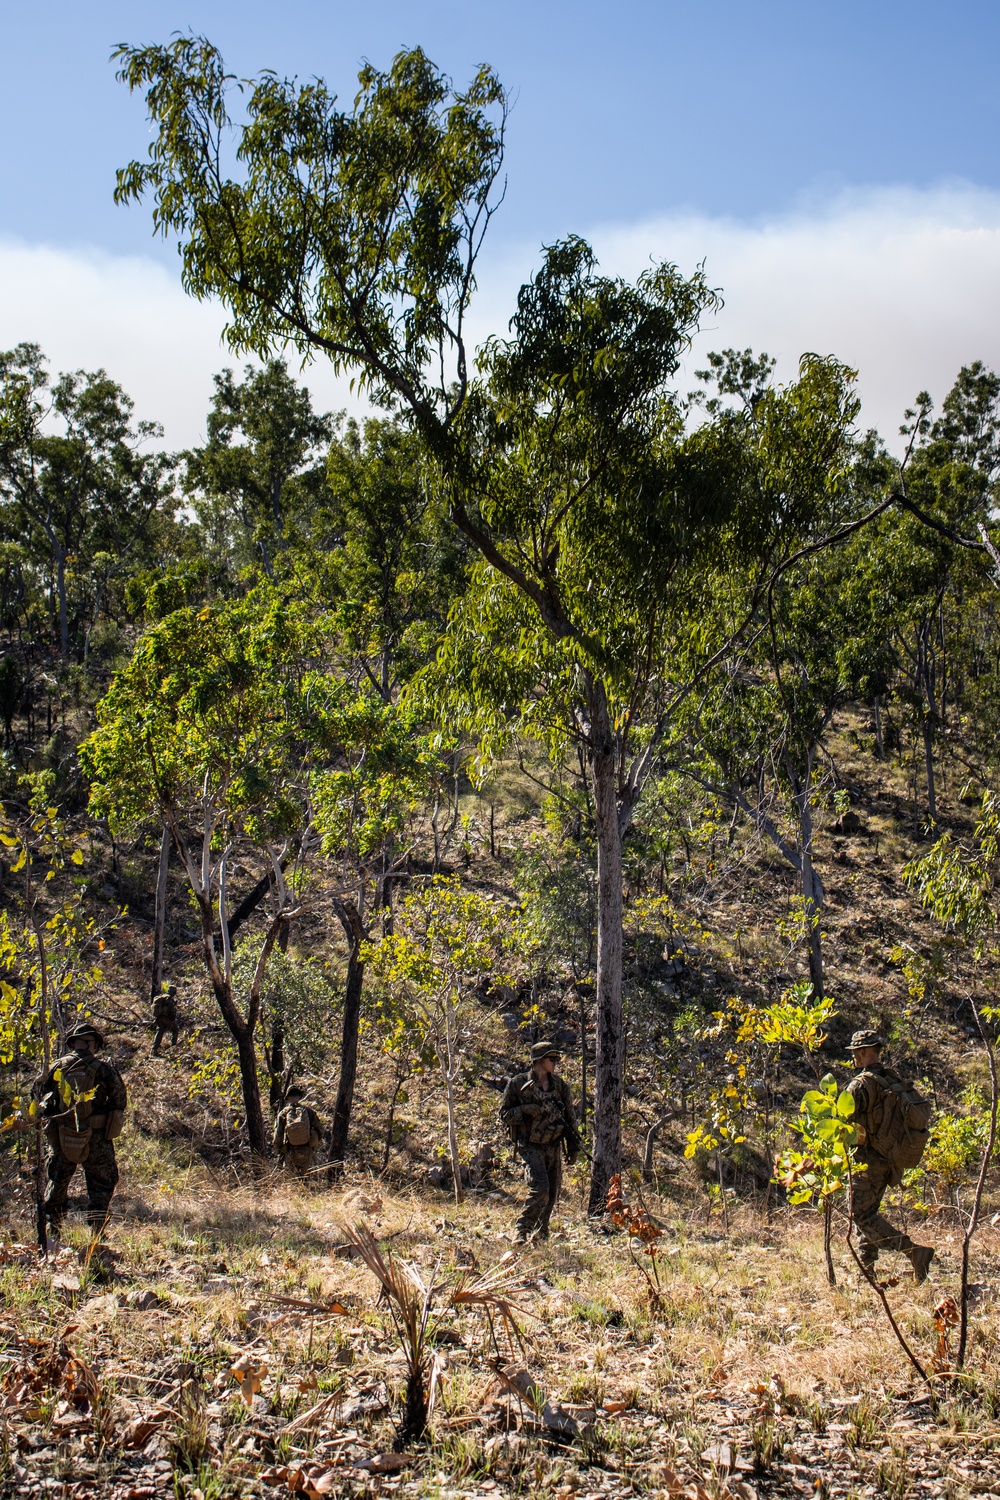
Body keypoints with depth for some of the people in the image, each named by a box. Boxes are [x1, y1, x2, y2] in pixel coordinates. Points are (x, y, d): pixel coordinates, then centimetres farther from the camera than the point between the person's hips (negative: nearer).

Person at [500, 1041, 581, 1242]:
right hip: (530, 1145, -5)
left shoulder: (560, 1085, 8)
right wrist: (527, 1110, -19)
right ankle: (521, 1231, -11)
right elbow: (505, 1114, -3)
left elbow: (570, 1118, 15)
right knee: (540, 1188, -22)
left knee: (552, 1193, 7)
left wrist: (573, 1146, 13)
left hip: (554, 1146, 5)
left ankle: (540, 1233, 25)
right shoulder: (518, 1084, -5)